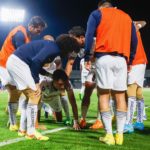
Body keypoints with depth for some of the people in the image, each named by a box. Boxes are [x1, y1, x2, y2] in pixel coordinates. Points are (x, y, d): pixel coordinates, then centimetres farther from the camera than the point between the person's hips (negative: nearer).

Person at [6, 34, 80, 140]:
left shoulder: (52, 47, 16)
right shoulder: (54, 49, -14)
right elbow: (35, 61, -24)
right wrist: (36, 82, -18)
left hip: (14, 62, 10)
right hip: (18, 63, -10)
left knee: (31, 96, 14)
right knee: (35, 95, -7)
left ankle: (23, 129, 18)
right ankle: (31, 132, -5)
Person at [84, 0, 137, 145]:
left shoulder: (97, 13, 13)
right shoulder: (126, 16, 24)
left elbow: (89, 35, 0)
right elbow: (134, 40, 20)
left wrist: (87, 56, 1)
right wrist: (130, 60, 22)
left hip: (104, 57, -3)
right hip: (121, 59, 3)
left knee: (103, 94, -1)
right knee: (120, 95, 6)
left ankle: (109, 135, -6)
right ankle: (119, 135, 3)